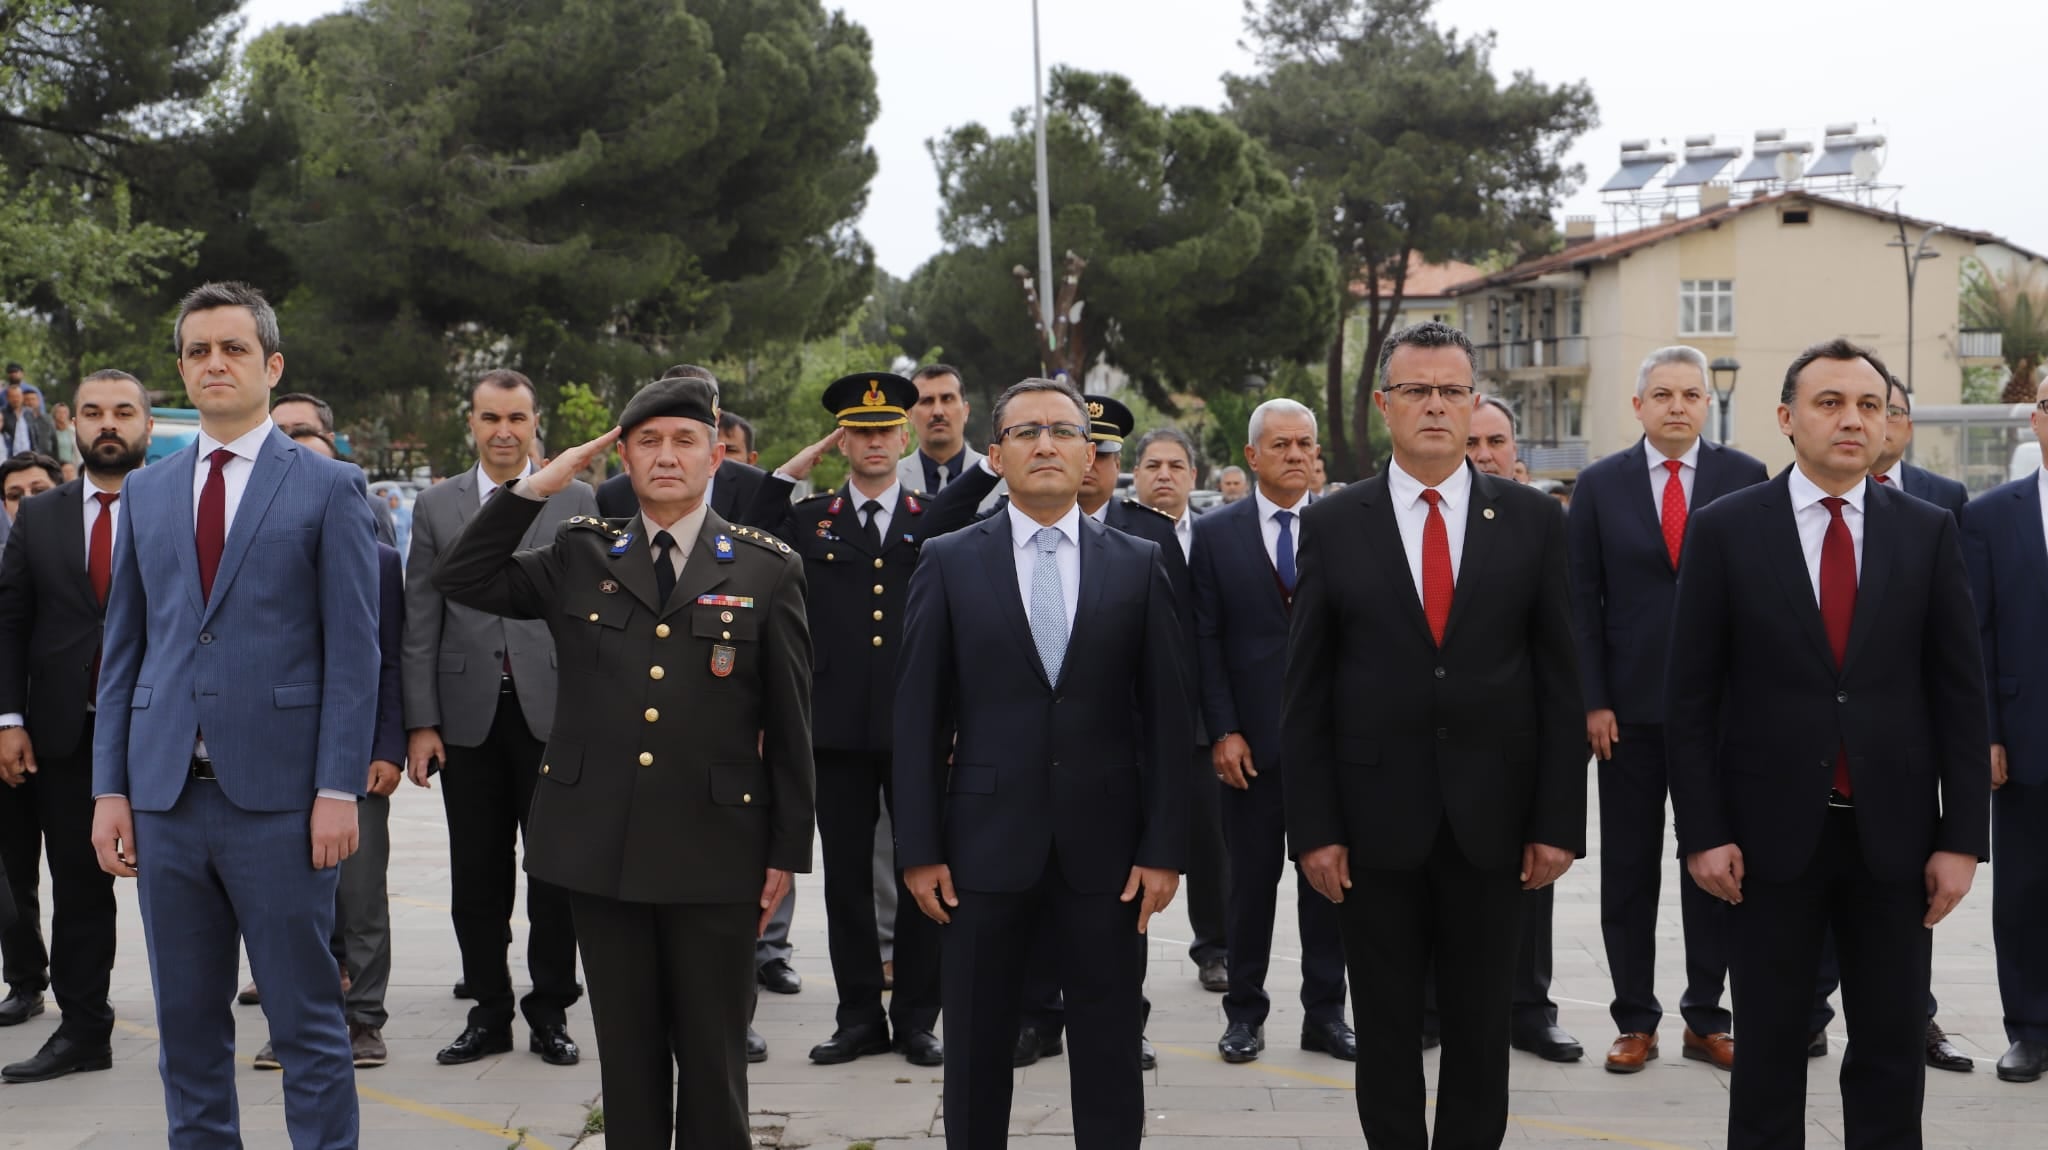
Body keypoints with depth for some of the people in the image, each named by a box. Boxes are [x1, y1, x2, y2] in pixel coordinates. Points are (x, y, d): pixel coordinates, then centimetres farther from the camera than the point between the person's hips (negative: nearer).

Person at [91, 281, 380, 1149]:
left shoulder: (329, 489, 1)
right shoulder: (145, 493, 13)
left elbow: (353, 650, -4)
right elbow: (123, 649, 13)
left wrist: (339, 789, -11)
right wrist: (110, 787, 6)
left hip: (279, 794, -4)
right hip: (166, 795, 4)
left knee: (307, 1021, 1)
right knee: (187, 1024, 11)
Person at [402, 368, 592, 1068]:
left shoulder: (576, 501, 5)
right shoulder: (436, 507, 9)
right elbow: (419, 623, 6)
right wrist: (421, 722, -1)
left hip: (554, 711, -1)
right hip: (469, 716, 1)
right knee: (476, 876, 7)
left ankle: (550, 1011, 14)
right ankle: (489, 1012, 18)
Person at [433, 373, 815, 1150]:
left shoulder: (767, 570, 1)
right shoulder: (581, 557, 8)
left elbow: (790, 721, 1)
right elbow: (461, 580, 6)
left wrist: (788, 850, 0)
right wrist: (536, 487, 0)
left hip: (715, 853, -2)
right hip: (602, 849, 2)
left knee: (712, 1057, 6)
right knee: (628, 1055, 11)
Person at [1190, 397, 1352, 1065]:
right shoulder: (1216, 534, 3)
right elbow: (1206, 640, 1)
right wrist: (1223, 731, -7)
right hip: (1253, 739, -1)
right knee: (1251, 878, 5)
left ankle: (1325, 1013, 16)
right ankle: (1244, 1012, 16)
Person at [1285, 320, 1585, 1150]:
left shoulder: (1533, 519, 2)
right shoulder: (1334, 526, 1)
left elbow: (1560, 680, 1)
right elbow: (1307, 693, 0)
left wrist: (1559, 822, -3)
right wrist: (1313, 828, -5)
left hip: (1492, 818, 0)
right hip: (1375, 819, 0)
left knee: (1482, 1025, 10)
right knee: (1385, 1025, 10)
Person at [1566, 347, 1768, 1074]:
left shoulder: (1745, 478, 1)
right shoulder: (1600, 485, 2)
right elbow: (1582, 601, 1)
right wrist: (1593, 701, -6)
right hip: (1630, 707, 0)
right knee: (1629, 870, 6)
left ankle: (1707, 1020, 17)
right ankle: (1635, 1021, 16)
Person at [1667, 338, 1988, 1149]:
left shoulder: (1928, 532, 2)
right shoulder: (1726, 530, -3)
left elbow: (1961, 695, 3)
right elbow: (1689, 696, -2)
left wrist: (1963, 837, -1)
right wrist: (1702, 832, -7)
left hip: (1893, 835, 2)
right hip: (1771, 831, -1)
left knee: (1892, 1050, 9)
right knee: (1768, 1046, 9)